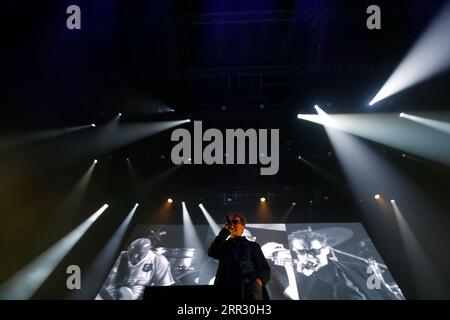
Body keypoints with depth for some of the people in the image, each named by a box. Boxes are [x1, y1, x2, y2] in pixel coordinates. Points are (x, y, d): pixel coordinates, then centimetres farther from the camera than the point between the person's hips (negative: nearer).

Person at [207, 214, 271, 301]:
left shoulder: (252, 245, 23)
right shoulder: (223, 245, 26)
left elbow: (264, 268, 15)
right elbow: (211, 253, 4)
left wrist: (260, 279, -8)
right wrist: (225, 232, 2)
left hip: (249, 285, -1)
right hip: (228, 288, 1)